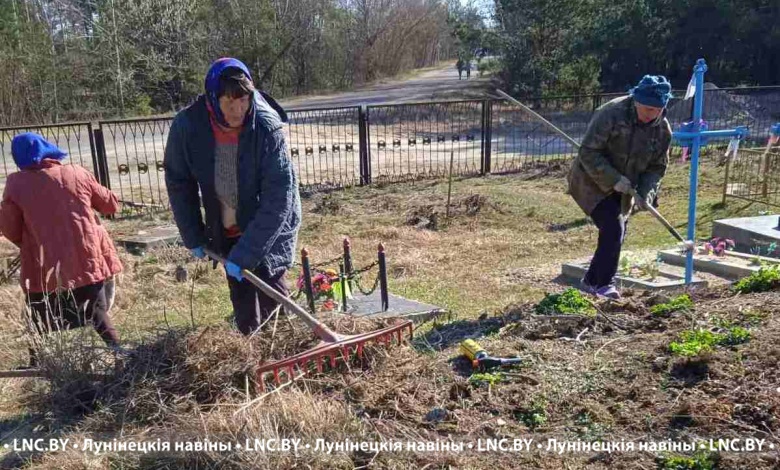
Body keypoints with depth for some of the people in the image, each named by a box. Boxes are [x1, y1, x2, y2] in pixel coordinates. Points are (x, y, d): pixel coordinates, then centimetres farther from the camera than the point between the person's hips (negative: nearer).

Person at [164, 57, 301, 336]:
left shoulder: (267, 128, -27)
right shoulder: (187, 127, -18)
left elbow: (278, 197, -27)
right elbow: (179, 183, -3)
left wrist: (245, 253, -29)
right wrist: (193, 237, -3)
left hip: (269, 228, -3)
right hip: (227, 232, 3)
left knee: (272, 296, -3)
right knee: (242, 302, 12)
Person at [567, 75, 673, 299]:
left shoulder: (663, 130, -4)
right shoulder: (611, 114, -24)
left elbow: (657, 167, 3)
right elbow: (588, 153, -24)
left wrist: (646, 193, -15)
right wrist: (613, 179, -29)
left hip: (622, 190, 7)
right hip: (592, 182, -7)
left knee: (617, 235, 8)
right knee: (613, 228, -18)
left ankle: (592, 281, 25)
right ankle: (605, 283, -6)